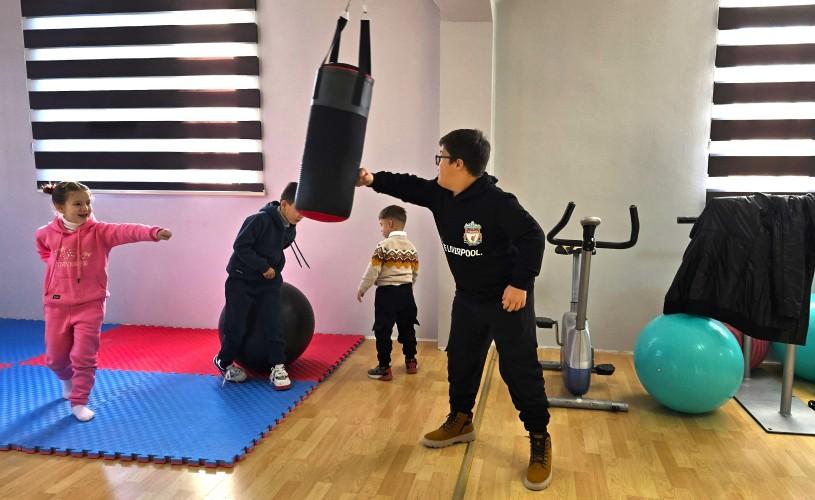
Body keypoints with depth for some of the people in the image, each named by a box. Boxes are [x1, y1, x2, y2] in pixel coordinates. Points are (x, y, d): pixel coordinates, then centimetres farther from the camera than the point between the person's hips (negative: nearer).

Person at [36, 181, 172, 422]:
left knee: (84, 356, -2)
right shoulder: (47, 233, -2)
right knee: (55, 357, 14)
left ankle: (79, 402, 15)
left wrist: (152, 232, -48)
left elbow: (125, 231, -31)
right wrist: (54, 263, 8)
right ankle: (67, 379, 47)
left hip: (90, 305, -3)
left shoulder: (100, 231, -11)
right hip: (57, 305, 3)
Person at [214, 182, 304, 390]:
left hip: (268, 283, 6)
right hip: (241, 281, -5)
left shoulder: (290, 231, 1)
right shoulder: (261, 219, -23)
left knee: (273, 324, -7)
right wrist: (263, 267, -22)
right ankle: (224, 362, 26)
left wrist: (274, 268, 6)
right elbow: (240, 246, -23)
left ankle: (278, 368, 0)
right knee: (236, 328, 1)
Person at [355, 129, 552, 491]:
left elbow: (532, 236, -24)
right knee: (461, 361, 19)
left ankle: (540, 442, 12)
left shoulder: (497, 202, -26)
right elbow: (408, 186, 8)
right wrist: (373, 180, -2)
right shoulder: (440, 195, -2)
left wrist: (520, 284, -25)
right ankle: (460, 421, 40)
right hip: (467, 298, 8)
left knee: (519, 370, -3)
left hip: (506, 300, -8)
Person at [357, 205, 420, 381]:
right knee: (407, 328, 18)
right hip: (406, 292, 6)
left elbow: (373, 270, -13)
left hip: (387, 293, -6)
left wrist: (362, 289, -1)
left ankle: (384, 368, 3)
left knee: (383, 331, 1)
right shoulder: (411, 247, 6)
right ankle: (411, 361, 29)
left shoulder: (384, 246, -12)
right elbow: (415, 271, 13)